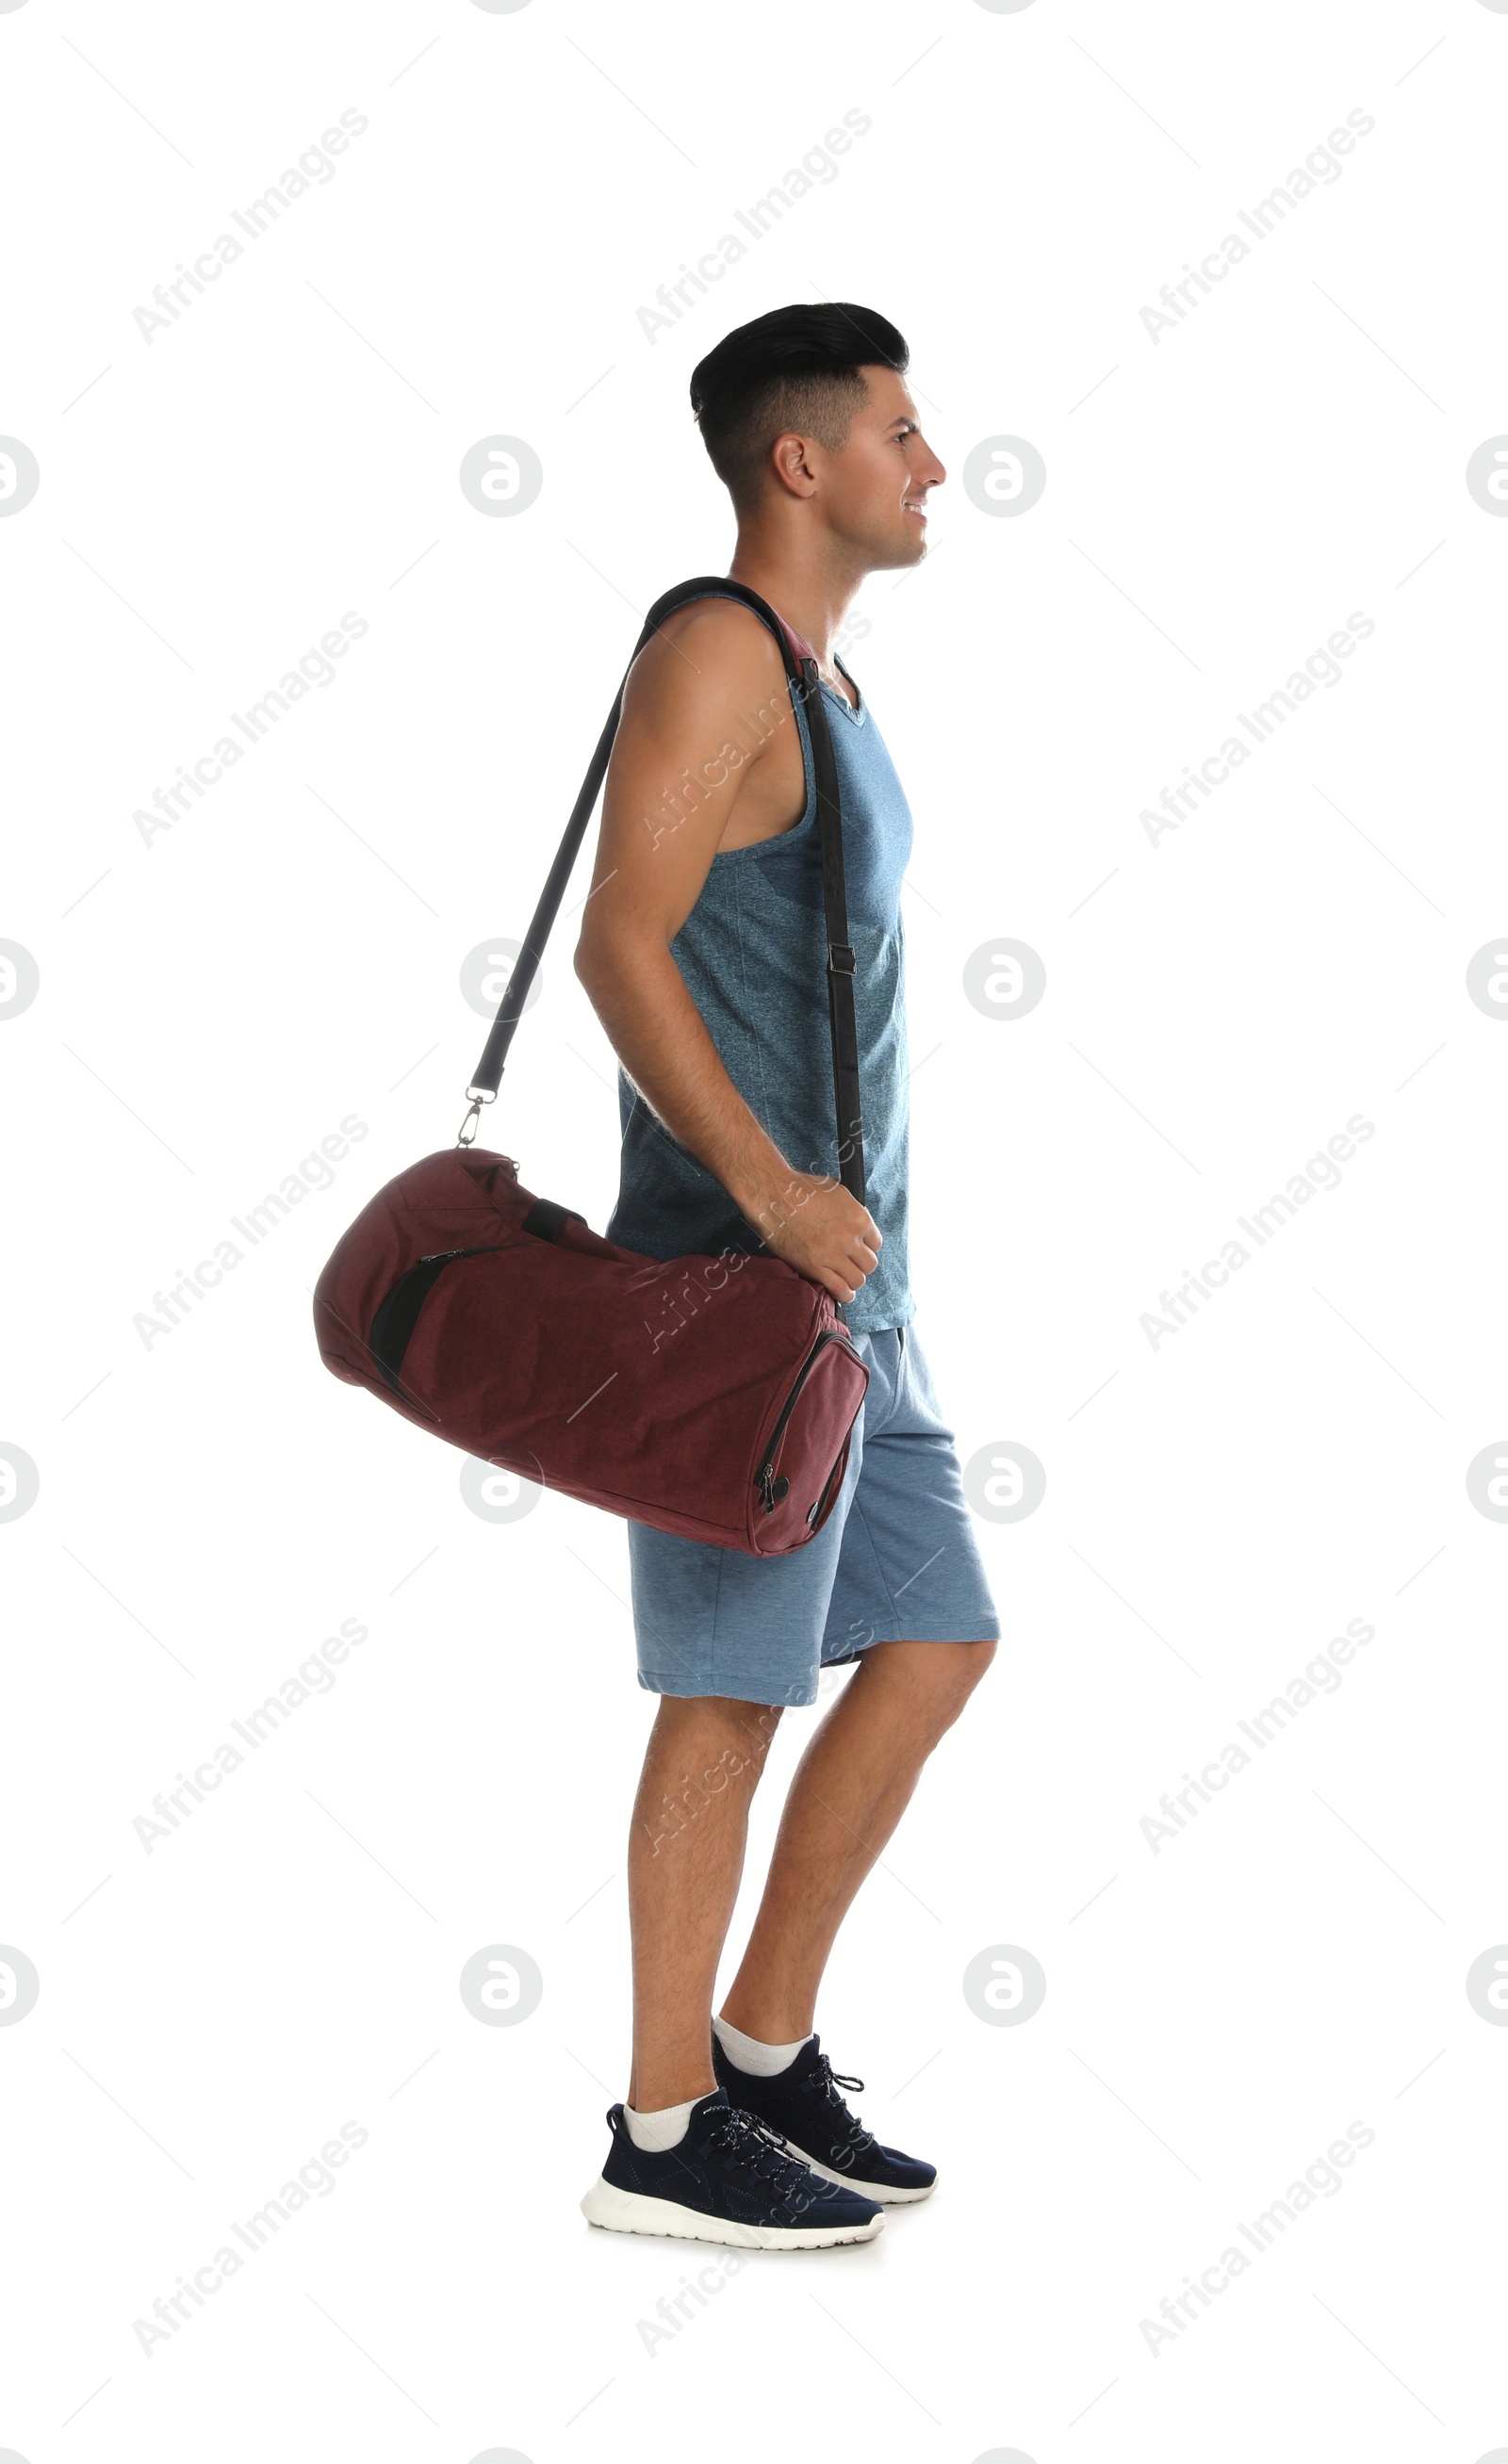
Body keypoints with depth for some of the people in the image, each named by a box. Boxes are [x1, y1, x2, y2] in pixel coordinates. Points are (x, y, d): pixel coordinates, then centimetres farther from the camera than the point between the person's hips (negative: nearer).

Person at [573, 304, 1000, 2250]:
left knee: (935, 1640, 10)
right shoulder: (714, 651, -10)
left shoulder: (817, 682, 20)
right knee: (736, 1686, -4)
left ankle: (765, 2051, 19)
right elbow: (619, 946, -21)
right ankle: (666, 2139, 6)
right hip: (740, 1267, -10)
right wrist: (768, 1188, -27)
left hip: (839, 1269, 10)